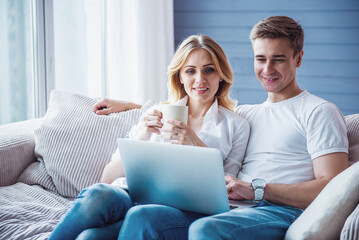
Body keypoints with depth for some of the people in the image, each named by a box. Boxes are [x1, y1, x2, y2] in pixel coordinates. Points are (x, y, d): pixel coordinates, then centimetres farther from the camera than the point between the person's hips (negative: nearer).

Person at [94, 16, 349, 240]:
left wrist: (256, 189, -14)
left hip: (282, 212, -6)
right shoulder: (245, 113, 28)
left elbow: (333, 189, -6)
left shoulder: (319, 112, 8)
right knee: (142, 216, -22)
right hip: (232, 210, 6)